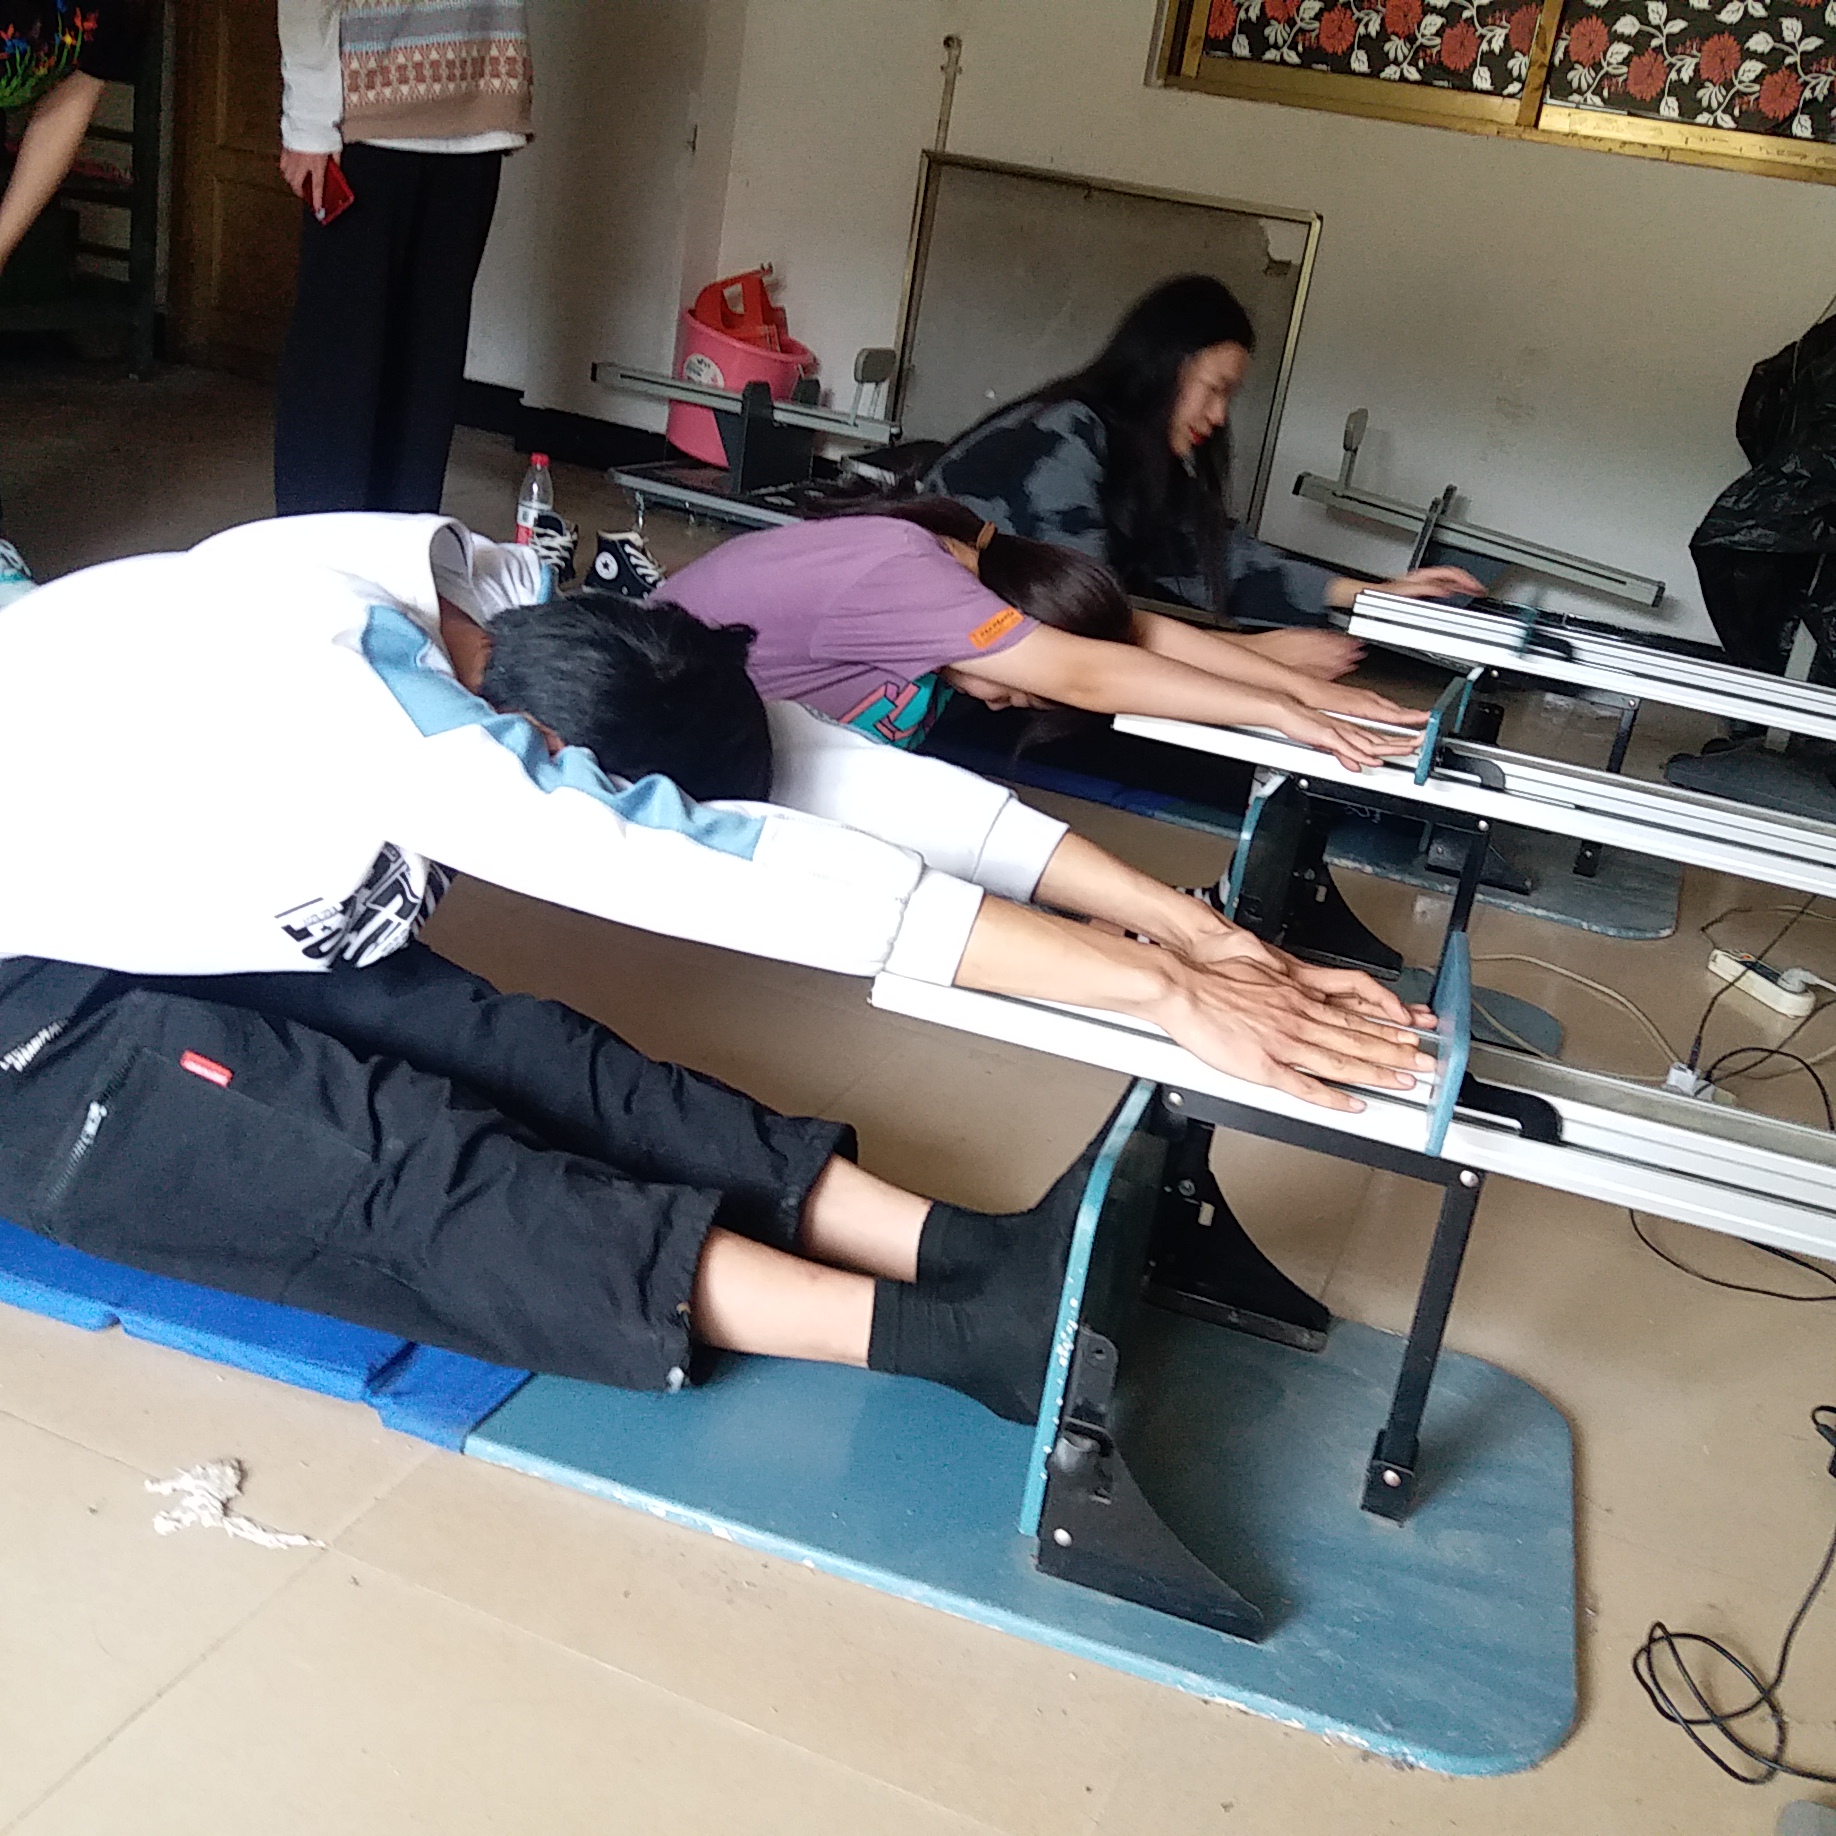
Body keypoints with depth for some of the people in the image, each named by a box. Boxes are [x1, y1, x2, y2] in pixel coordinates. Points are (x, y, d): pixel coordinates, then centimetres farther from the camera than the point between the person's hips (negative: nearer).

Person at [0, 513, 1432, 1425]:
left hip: (208, 936, 7)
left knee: (534, 1059, -16)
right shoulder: (346, 696, -37)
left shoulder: (521, 610, -13)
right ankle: (978, 1332, -34)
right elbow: (745, 872, -41)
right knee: (400, 1159, -27)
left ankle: (977, 1252, -27)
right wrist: (1164, 993, -40)